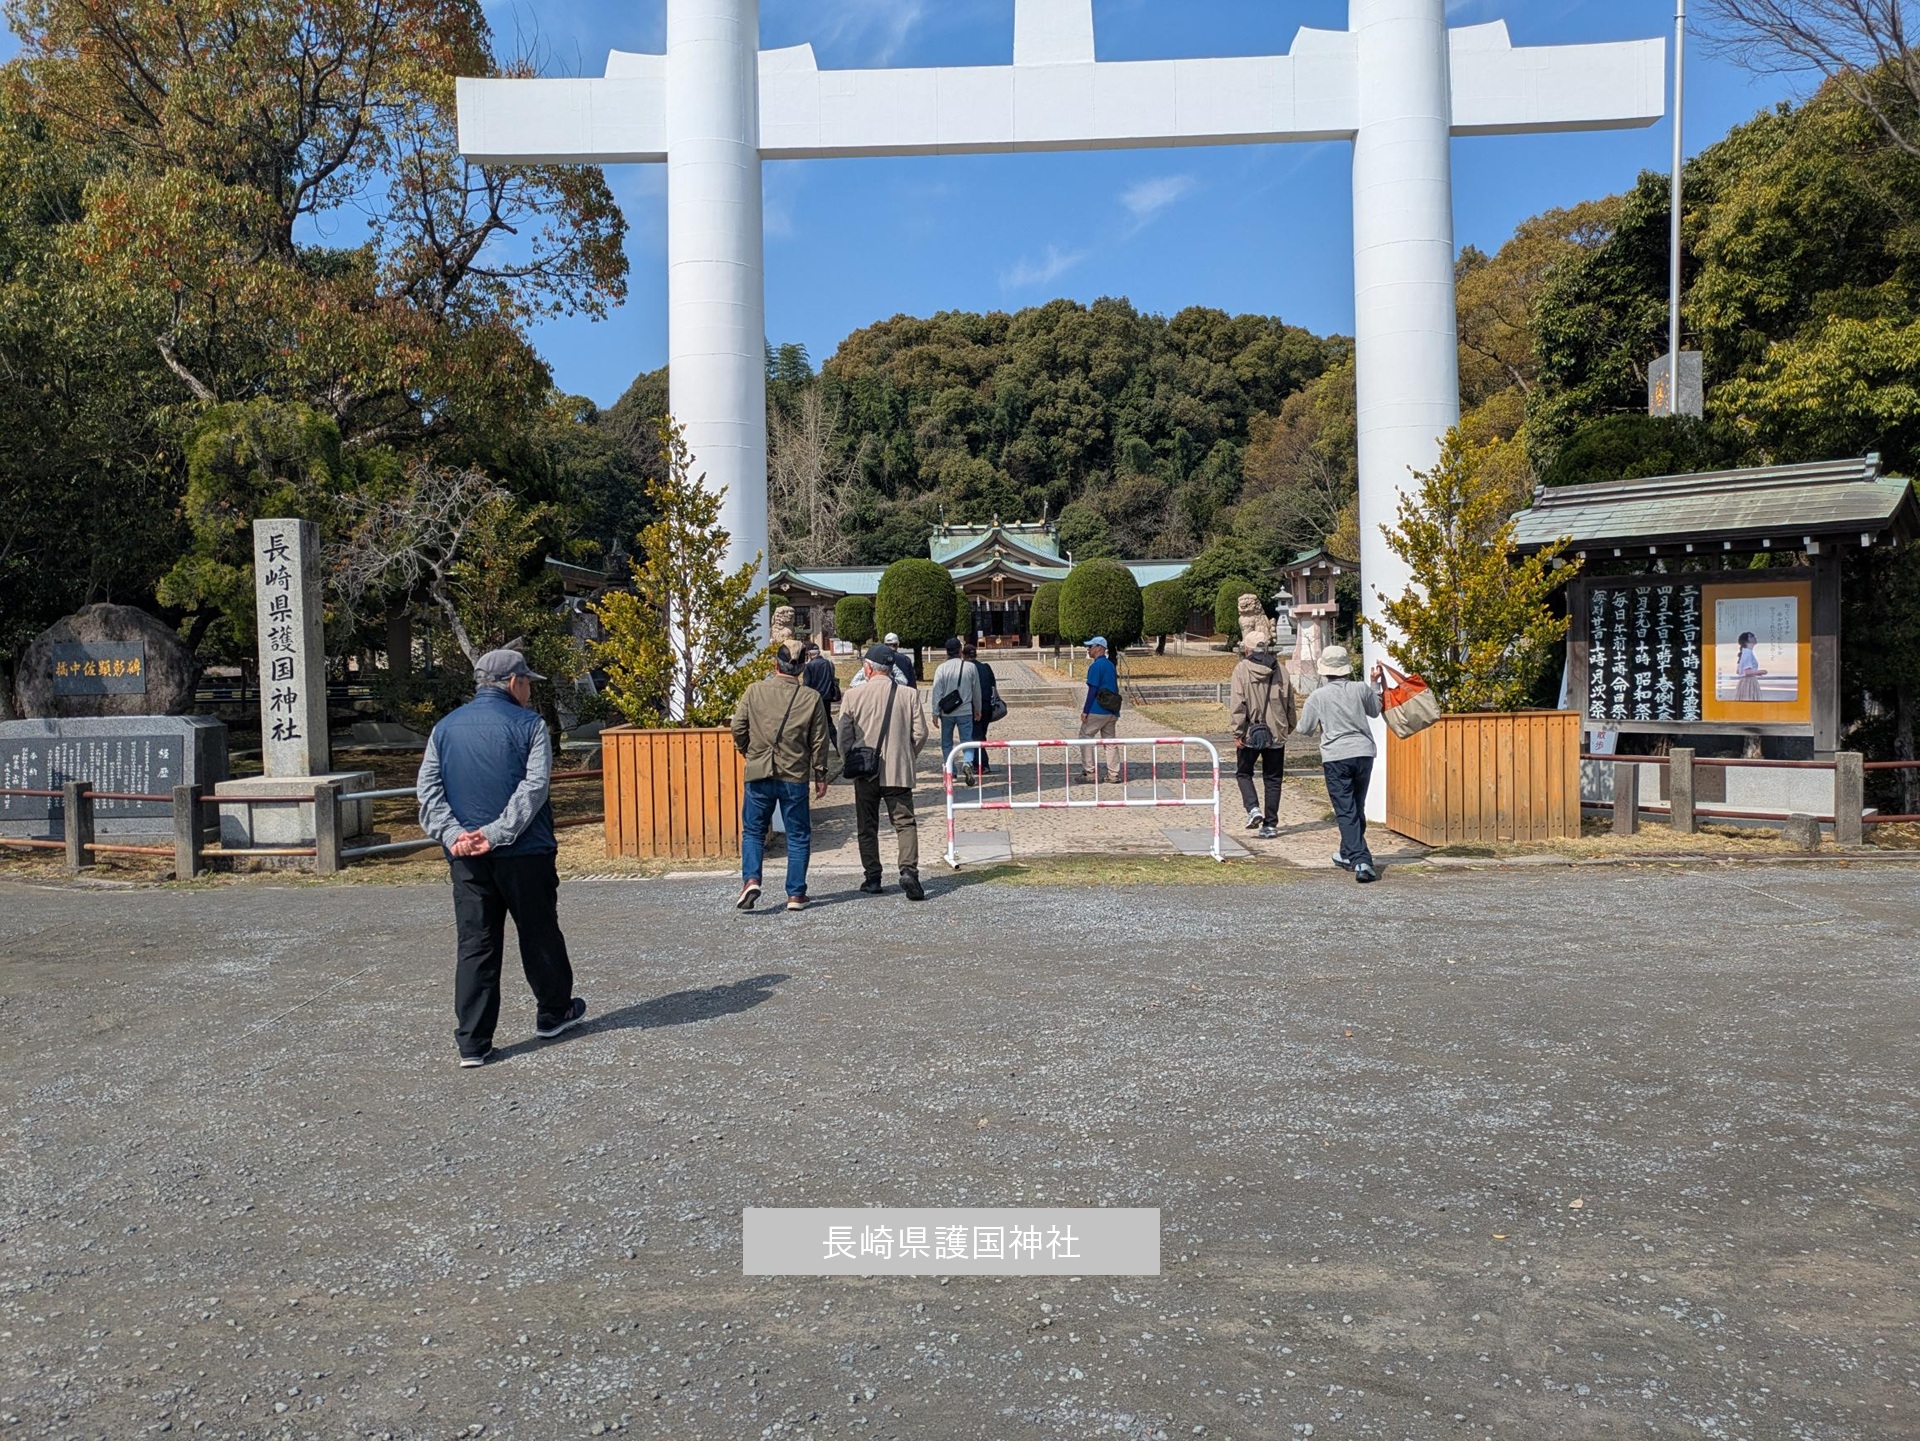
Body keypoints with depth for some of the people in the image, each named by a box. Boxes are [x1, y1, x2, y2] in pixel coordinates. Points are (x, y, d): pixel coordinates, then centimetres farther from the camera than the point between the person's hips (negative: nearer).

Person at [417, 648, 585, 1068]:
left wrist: (451, 834, -8)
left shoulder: (445, 728, 10)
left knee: (475, 945, 6)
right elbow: (534, 786, -16)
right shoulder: (529, 724, -5)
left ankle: (472, 1042, 4)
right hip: (523, 853, -4)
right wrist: (497, 833, -16)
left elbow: (429, 788, 2)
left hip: (466, 857, 4)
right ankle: (554, 1013, 29)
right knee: (539, 935, 13)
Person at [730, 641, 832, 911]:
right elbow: (819, 741, -1)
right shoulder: (812, 698, -4)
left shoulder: (755, 691, -3)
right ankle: (796, 894, 10)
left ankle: (750, 879, -4)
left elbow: (738, 729, -1)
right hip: (795, 777, 0)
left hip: (759, 774, 0)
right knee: (798, 836, 10)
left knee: (753, 831, 14)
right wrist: (820, 775, 10)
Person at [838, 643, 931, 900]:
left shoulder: (854, 696, -5)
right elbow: (921, 733, 0)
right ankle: (908, 870, -15)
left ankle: (872, 878, 13)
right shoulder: (910, 694, -3)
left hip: (865, 772, 0)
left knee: (867, 826, 11)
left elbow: (844, 736, -3)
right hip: (899, 772, 0)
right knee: (905, 822, 4)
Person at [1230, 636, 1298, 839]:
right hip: (1276, 733, 3)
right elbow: (1289, 702, 9)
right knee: (1273, 779, 10)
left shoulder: (1241, 669, -6)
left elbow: (1237, 703, -12)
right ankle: (1270, 824, 10)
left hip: (1250, 733, -3)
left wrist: (1238, 731, -9)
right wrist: (1289, 726, 23)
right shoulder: (1279, 670, 4)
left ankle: (1253, 808, -6)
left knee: (1243, 772, 15)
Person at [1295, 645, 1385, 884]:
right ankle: (1348, 853, 34)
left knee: (1346, 811, -3)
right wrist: (1375, 684, 30)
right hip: (1363, 753, 3)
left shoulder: (1318, 696, -5)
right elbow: (1375, 711, 20)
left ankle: (1361, 861, -16)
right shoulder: (1361, 688, 0)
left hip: (1336, 757, -3)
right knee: (1357, 808, 18)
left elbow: (1305, 729, 5)